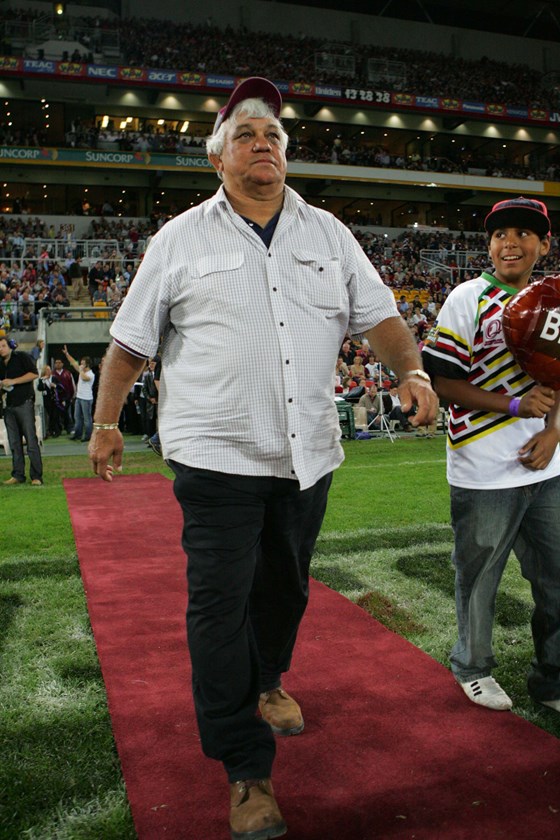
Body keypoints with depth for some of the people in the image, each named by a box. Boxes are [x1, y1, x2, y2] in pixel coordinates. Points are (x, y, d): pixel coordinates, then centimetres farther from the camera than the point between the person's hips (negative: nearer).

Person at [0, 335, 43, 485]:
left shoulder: (22, 357, -1)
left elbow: (34, 374, -11)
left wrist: (13, 381, -14)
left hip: (24, 403, -7)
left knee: (31, 440, -8)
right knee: (14, 443, 7)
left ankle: (36, 476, -7)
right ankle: (18, 475, 12)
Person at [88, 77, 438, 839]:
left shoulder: (328, 234, 10)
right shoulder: (181, 240, 1)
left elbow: (377, 312, 9)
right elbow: (131, 340, 5)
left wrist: (412, 370, -9)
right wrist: (106, 423, 6)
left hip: (308, 454, 4)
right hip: (218, 457, -3)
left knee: (285, 588, 17)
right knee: (220, 606, -3)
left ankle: (267, 681, 47)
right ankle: (247, 773, 10)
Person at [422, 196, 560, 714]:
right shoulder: (470, 298, -8)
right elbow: (442, 380, -12)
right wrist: (514, 405, -21)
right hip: (485, 472, -5)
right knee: (479, 575, 9)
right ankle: (473, 667, 33)